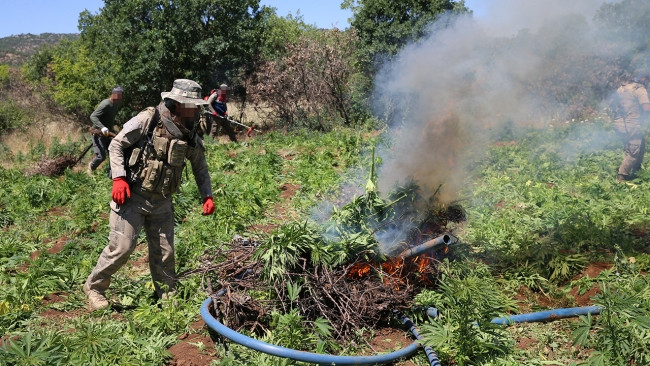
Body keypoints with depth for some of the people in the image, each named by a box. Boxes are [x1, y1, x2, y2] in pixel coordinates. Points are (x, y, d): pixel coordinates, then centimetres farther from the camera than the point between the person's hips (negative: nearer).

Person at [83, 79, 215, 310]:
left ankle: (168, 297, 24)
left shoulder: (190, 136, 3)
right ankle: (94, 287, 19)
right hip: (132, 196, -5)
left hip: (161, 202, 5)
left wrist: (207, 196, 2)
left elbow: (200, 167, 14)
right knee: (122, 246, -5)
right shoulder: (147, 120, -13)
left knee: (165, 251, 8)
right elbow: (116, 145, -6)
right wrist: (119, 178, -17)